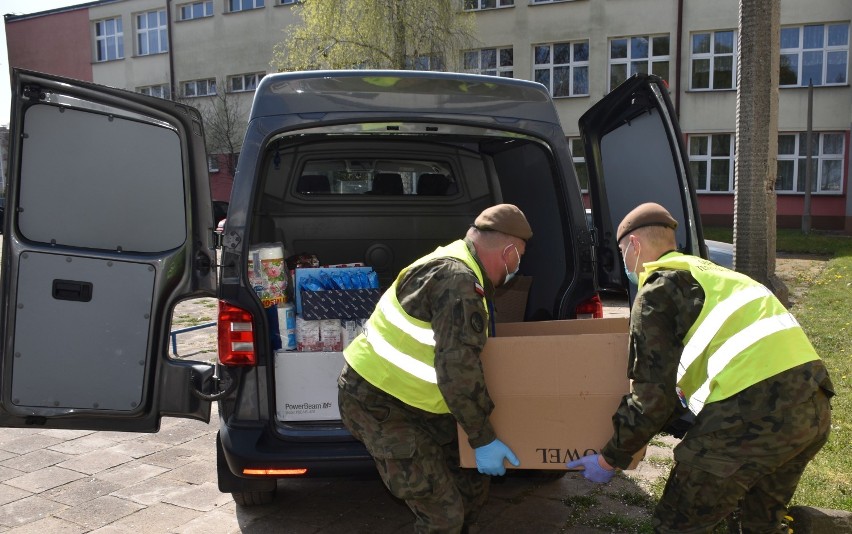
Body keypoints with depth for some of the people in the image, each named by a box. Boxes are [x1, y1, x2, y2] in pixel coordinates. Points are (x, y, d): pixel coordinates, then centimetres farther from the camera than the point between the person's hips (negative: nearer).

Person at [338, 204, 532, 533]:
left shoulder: (456, 265, 8)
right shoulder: (458, 281, -25)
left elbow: (458, 355, 18)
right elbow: (457, 370, -29)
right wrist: (483, 439, -21)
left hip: (412, 400, 10)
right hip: (376, 403, -10)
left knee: (472, 483, 15)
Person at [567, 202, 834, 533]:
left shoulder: (657, 290, 3)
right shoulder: (710, 274, 29)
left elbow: (654, 394, -2)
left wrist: (610, 459, 9)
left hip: (753, 409, -9)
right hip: (813, 403, 9)